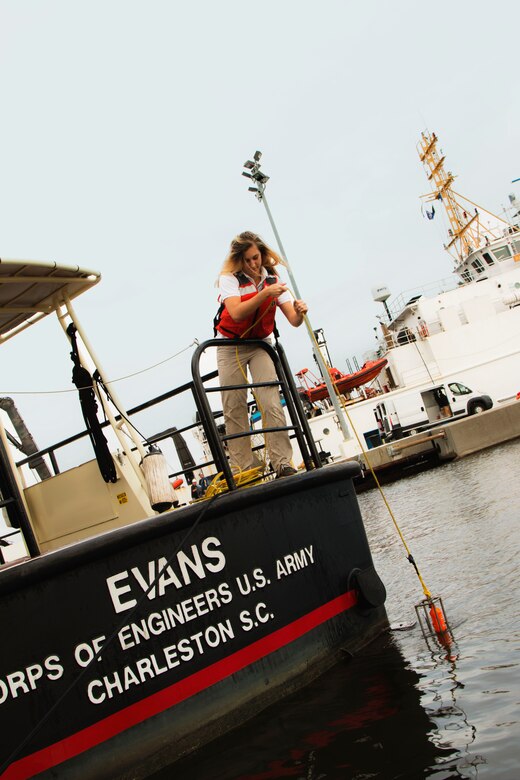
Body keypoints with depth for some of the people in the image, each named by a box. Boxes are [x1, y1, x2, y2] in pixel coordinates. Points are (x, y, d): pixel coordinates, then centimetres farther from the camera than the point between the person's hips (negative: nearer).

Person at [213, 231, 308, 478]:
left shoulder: (273, 279, -3)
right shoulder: (229, 278, -11)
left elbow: (294, 320, -12)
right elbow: (236, 313, -29)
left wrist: (299, 311, -34)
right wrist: (265, 294, -37)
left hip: (260, 345, 2)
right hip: (230, 346, -1)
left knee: (272, 404, -13)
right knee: (234, 409, -4)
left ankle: (282, 464, -12)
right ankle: (243, 468, 1)